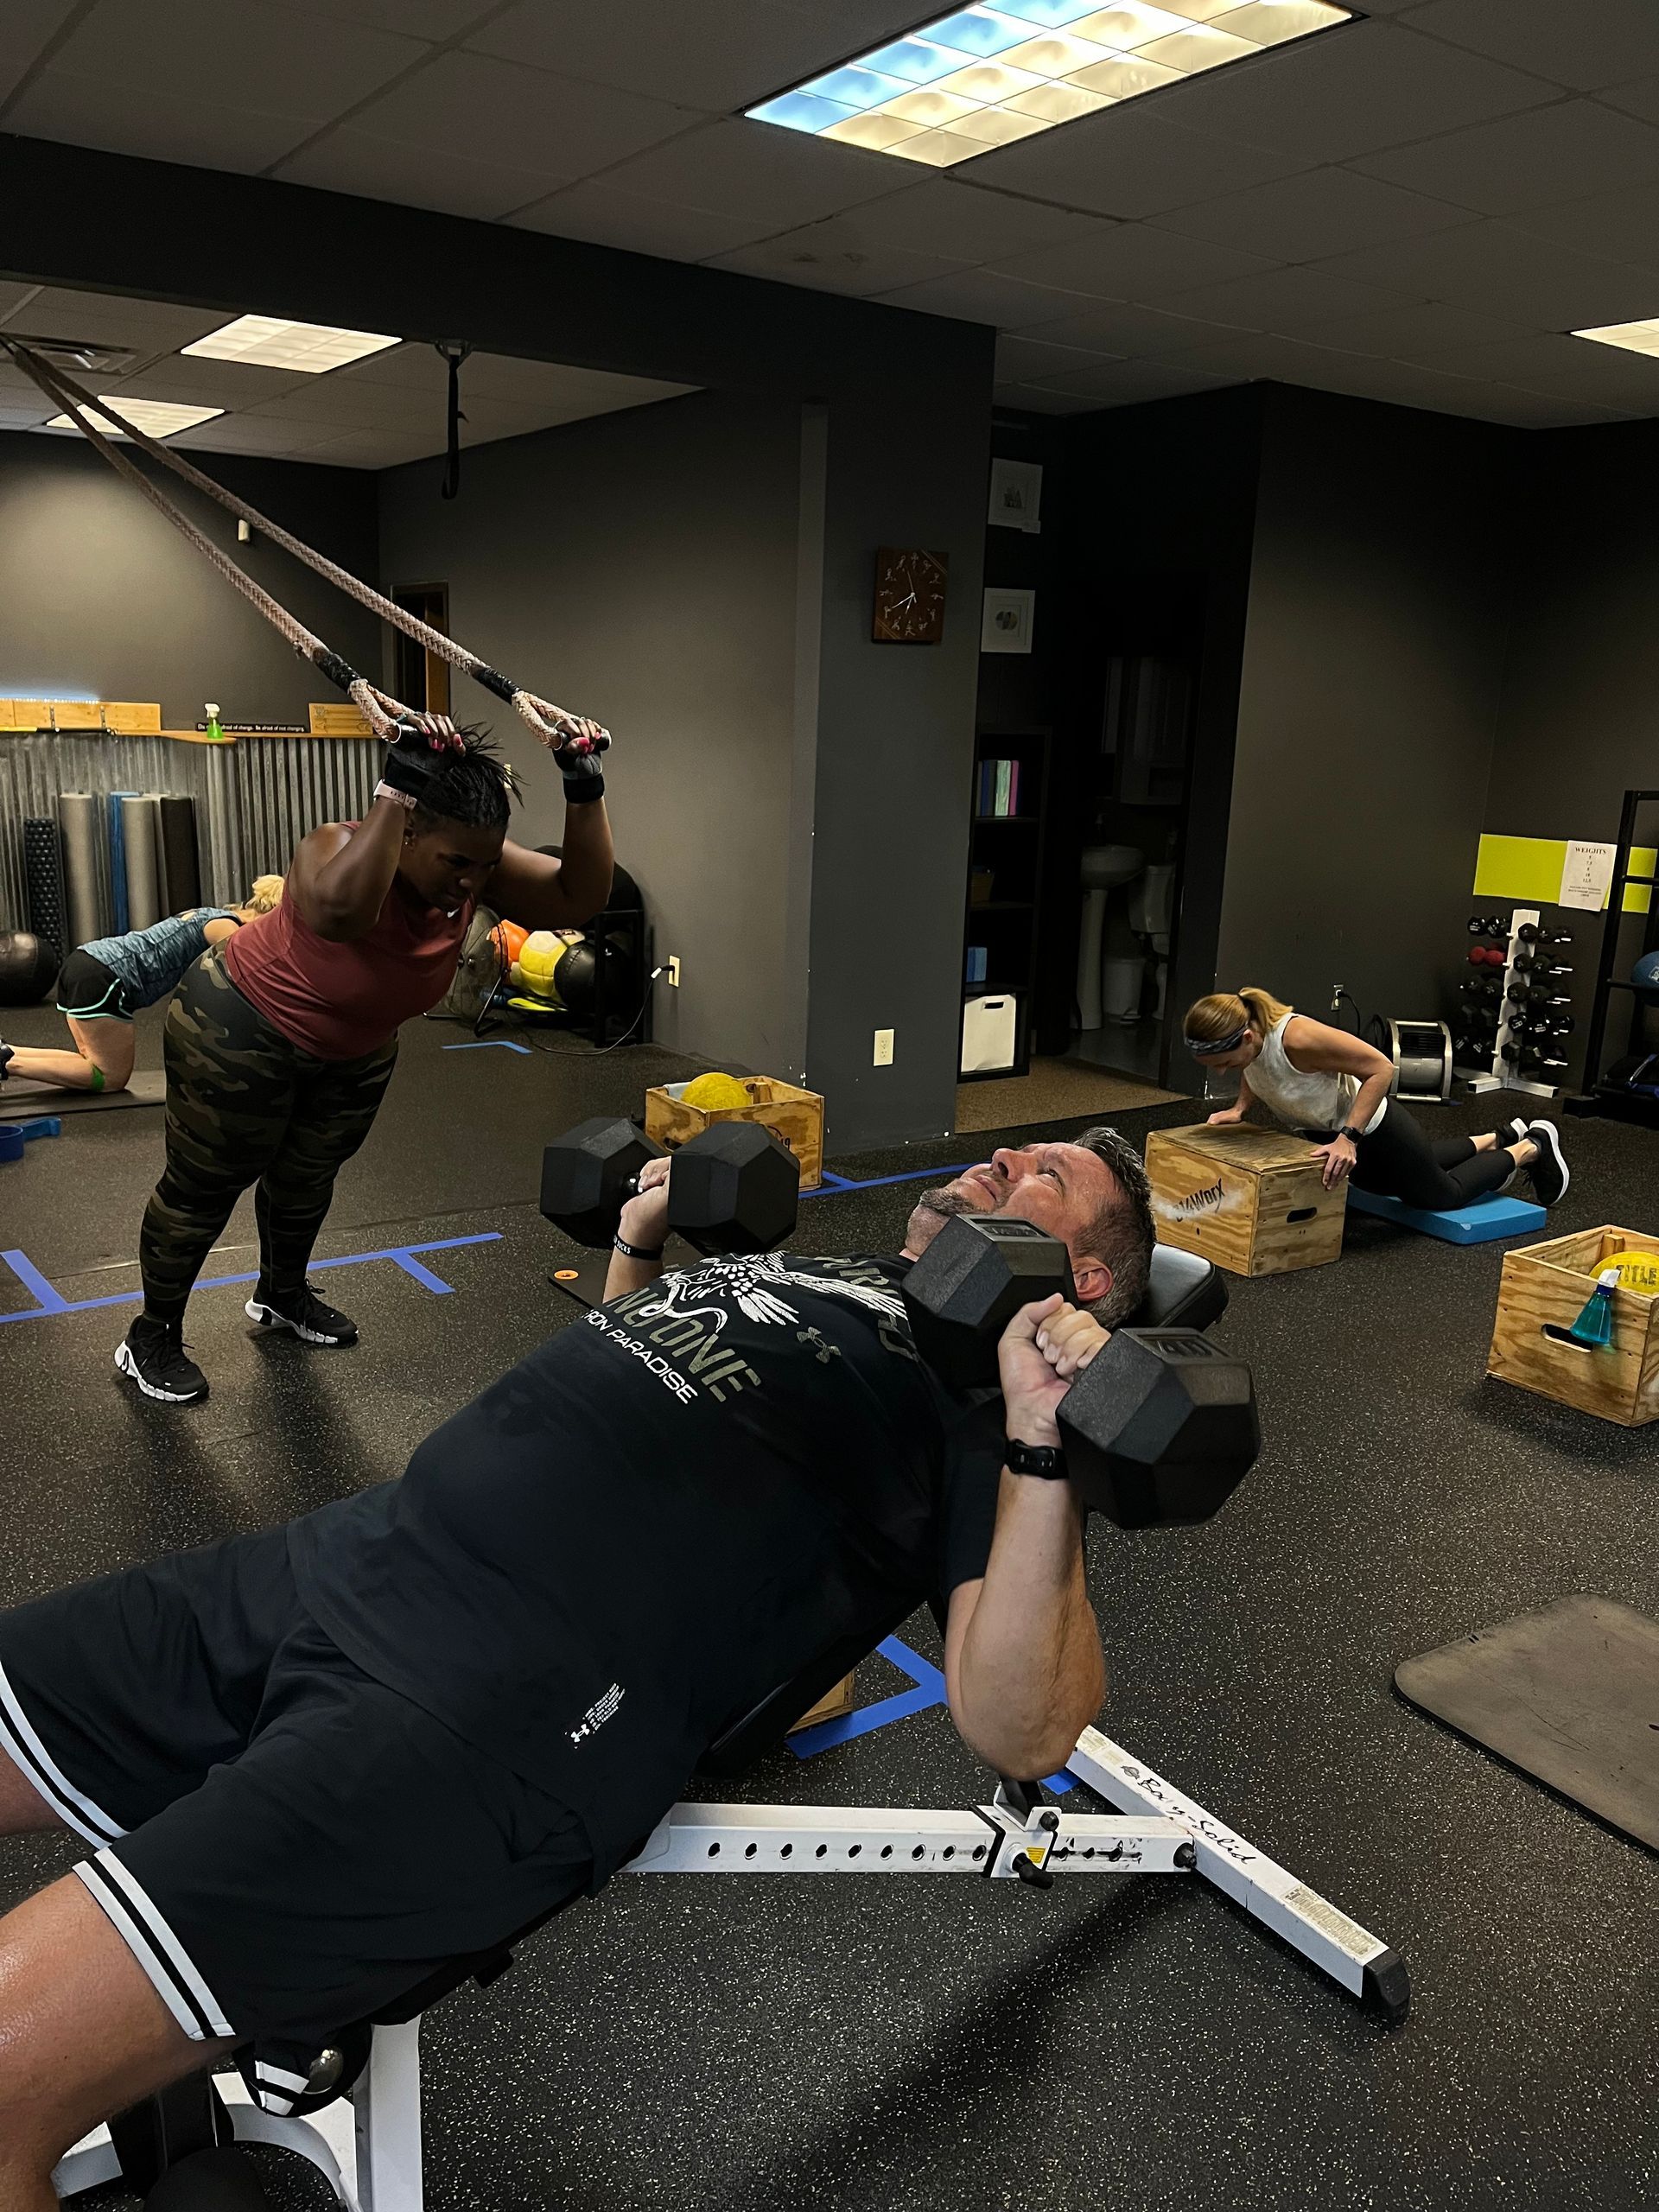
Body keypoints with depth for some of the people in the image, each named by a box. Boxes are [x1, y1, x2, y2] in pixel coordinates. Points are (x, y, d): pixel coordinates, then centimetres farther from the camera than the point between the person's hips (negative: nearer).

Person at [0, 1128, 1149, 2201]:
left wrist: (1041, 1442, -19)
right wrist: (640, 1241, 28)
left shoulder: (999, 1388, 3)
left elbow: (1019, 1733, -9)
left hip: (512, 1703, -8)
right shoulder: (808, 1266, 25)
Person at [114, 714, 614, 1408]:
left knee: (308, 1175, 24)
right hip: (242, 1031, -6)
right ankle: (151, 1337, 28)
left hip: (355, 1051, 6)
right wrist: (395, 789, -60)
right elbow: (341, 908, -62)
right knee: (205, 1187, 8)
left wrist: (585, 789, -36)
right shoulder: (339, 851, -38)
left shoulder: (476, 863, -21)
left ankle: (281, 1294, 50)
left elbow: (580, 897, -26)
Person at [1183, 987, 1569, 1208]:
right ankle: (1498, 1139, 54)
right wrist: (1239, 1108, -9)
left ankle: (1533, 1147, 42)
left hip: (1369, 1126, -8)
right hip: (1326, 1130, 8)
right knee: (1391, 1185, 35)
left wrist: (1348, 1138, -38)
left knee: (1442, 1195, 19)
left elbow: (1381, 1068, -33)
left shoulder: (1297, 1038, -42)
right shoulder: (1244, 1032, -20)